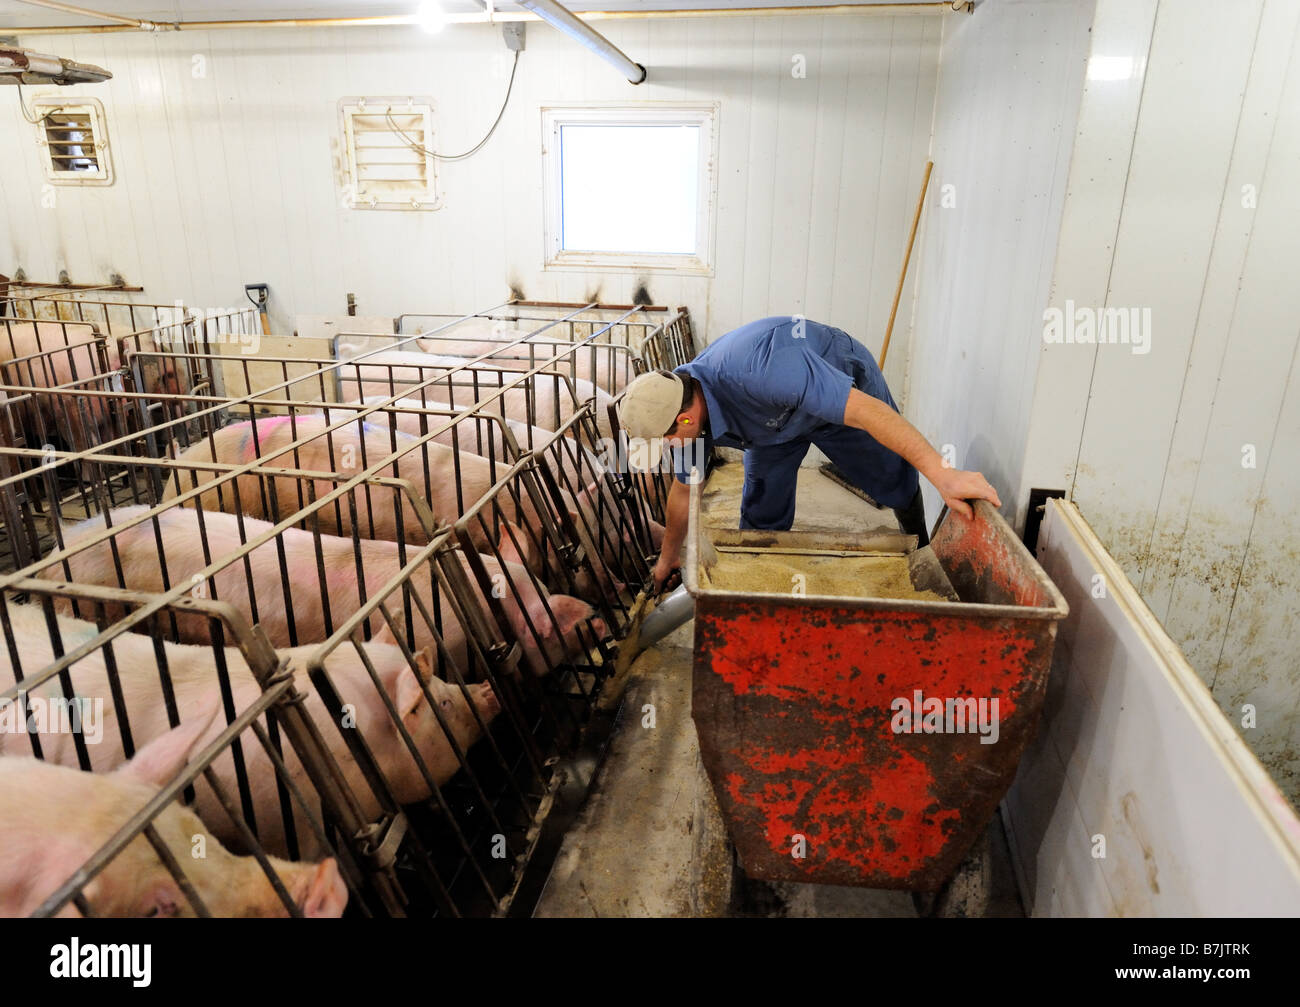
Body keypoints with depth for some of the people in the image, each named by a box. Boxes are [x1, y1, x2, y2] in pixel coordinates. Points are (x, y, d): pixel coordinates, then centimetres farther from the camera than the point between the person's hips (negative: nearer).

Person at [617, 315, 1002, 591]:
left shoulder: (756, 372, -48)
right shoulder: (680, 404, -22)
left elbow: (865, 410, -48)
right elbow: (683, 491, -4)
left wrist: (943, 476, -50)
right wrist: (667, 558, 9)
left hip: (846, 384, -4)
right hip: (775, 422, 5)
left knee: (895, 483, 11)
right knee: (762, 516, -2)